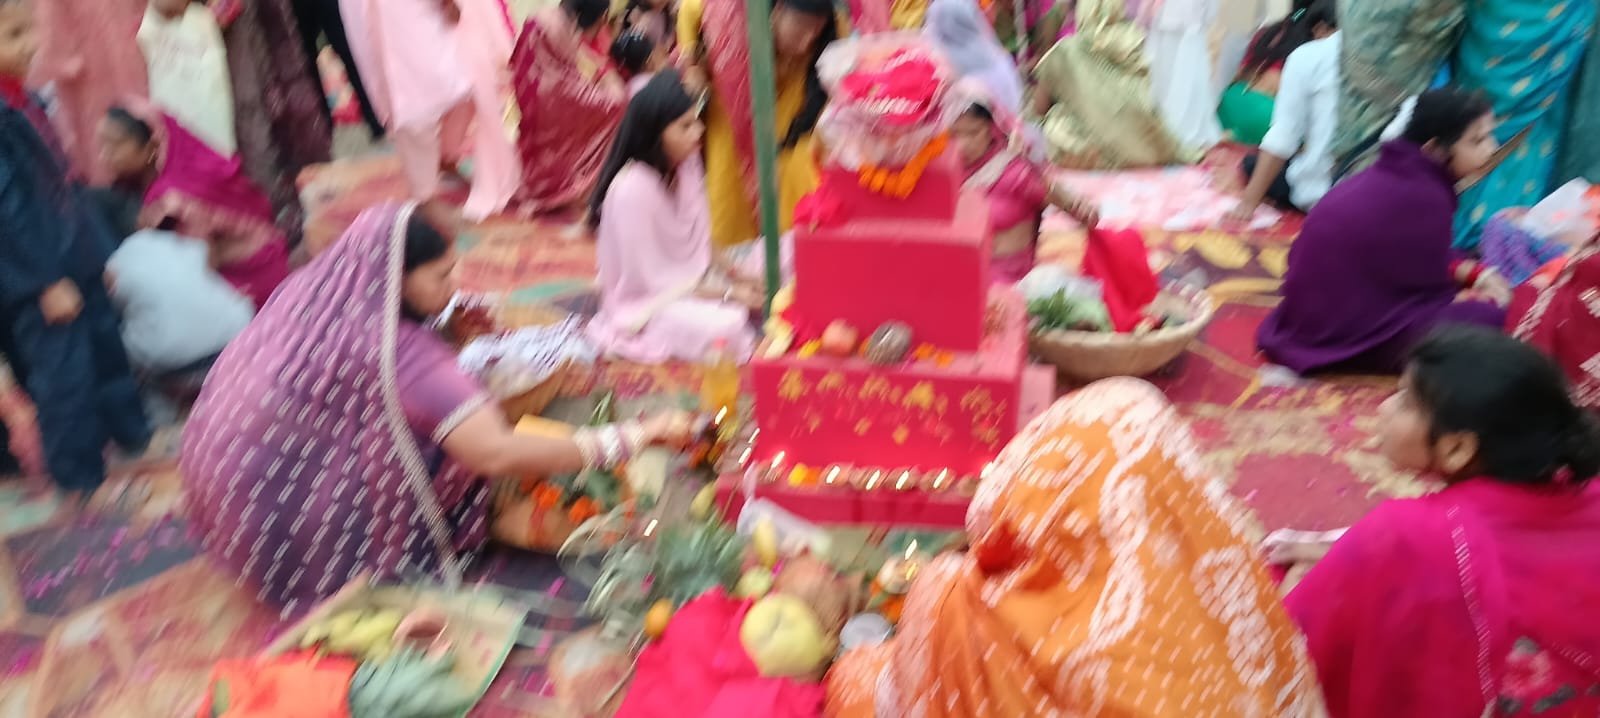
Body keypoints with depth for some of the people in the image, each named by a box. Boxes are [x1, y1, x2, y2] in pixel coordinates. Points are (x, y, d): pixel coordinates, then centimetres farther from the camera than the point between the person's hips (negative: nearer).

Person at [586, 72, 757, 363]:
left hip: (692, 283, 7)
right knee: (728, 324, -29)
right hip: (648, 303, -7)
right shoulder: (633, 188, -25)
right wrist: (725, 293, -20)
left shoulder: (686, 165, -3)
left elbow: (701, 244, 4)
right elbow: (648, 278, -22)